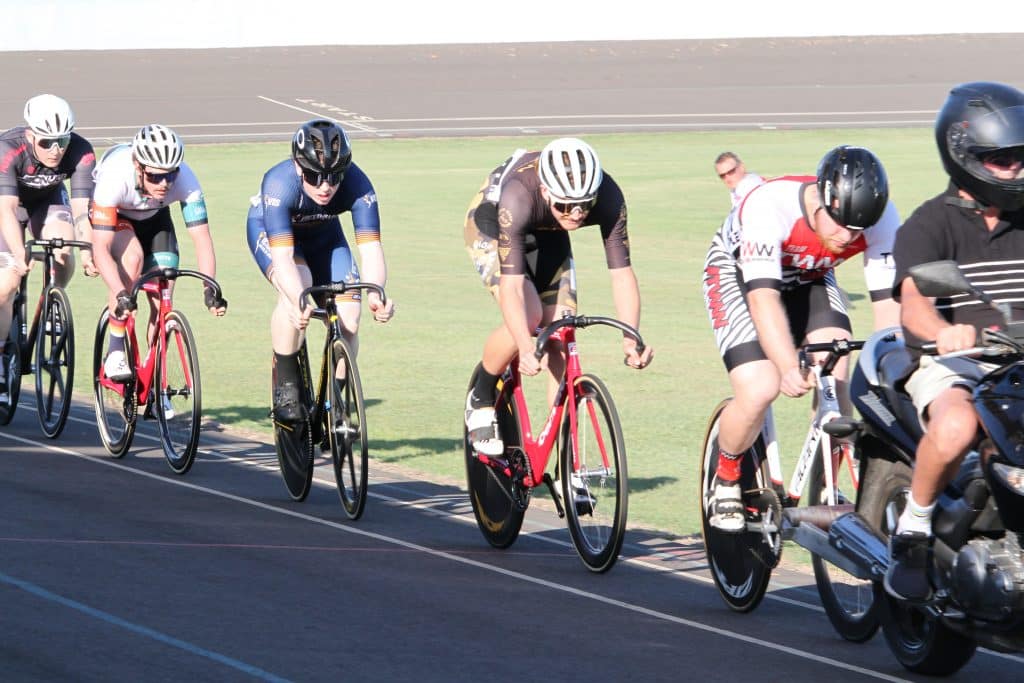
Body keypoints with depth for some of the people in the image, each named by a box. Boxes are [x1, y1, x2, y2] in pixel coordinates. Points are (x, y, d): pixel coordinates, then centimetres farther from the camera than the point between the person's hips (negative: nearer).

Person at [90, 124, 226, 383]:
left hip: (153, 218, 3)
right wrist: (121, 295, -53)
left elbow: (201, 238, -32)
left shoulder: (185, 180, -34)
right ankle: (115, 353, -22)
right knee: (132, 258, -33)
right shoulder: (115, 177, -41)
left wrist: (209, 289, -46)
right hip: (110, 216, -3)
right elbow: (100, 247, -42)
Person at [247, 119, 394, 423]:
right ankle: (285, 387, -19)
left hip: (323, 233, 3)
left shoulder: (357, 185, -33)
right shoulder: (279, 184, -40)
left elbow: (371, 248, -38)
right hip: (269, 229, -3)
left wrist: (375, 294, -57)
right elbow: (282, 256, -47)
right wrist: (299, 302, -64)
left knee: (349, 318, -14)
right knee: (296, 290, -33)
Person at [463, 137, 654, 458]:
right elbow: (511, 285, -46)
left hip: (546, 236, 4)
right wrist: (526, 348, -57)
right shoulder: (519, 194, -43)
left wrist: (631, 339, -43)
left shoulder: (608, 197, -33)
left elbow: (621, 272, -30)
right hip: (490, 226, -4)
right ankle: (480, 400, -1)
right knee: (529, 317, -28)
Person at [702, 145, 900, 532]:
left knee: (833, 376, -21)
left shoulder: (882, 219, -28)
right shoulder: (770, 205, -39)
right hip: (738, 273, -4)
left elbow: (888, 300, -28)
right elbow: (763, 297, -46)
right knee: (760, 389, -22)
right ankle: (725, 480, 6)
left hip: (809, 278, 4)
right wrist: (790, 368, -59)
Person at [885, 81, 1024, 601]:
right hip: (948, 365, -5)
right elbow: (913, 302, -20)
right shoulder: (930, 225, -4)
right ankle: (913, 529, -12)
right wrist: (942, 333, -45)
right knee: (956, 428, -38)